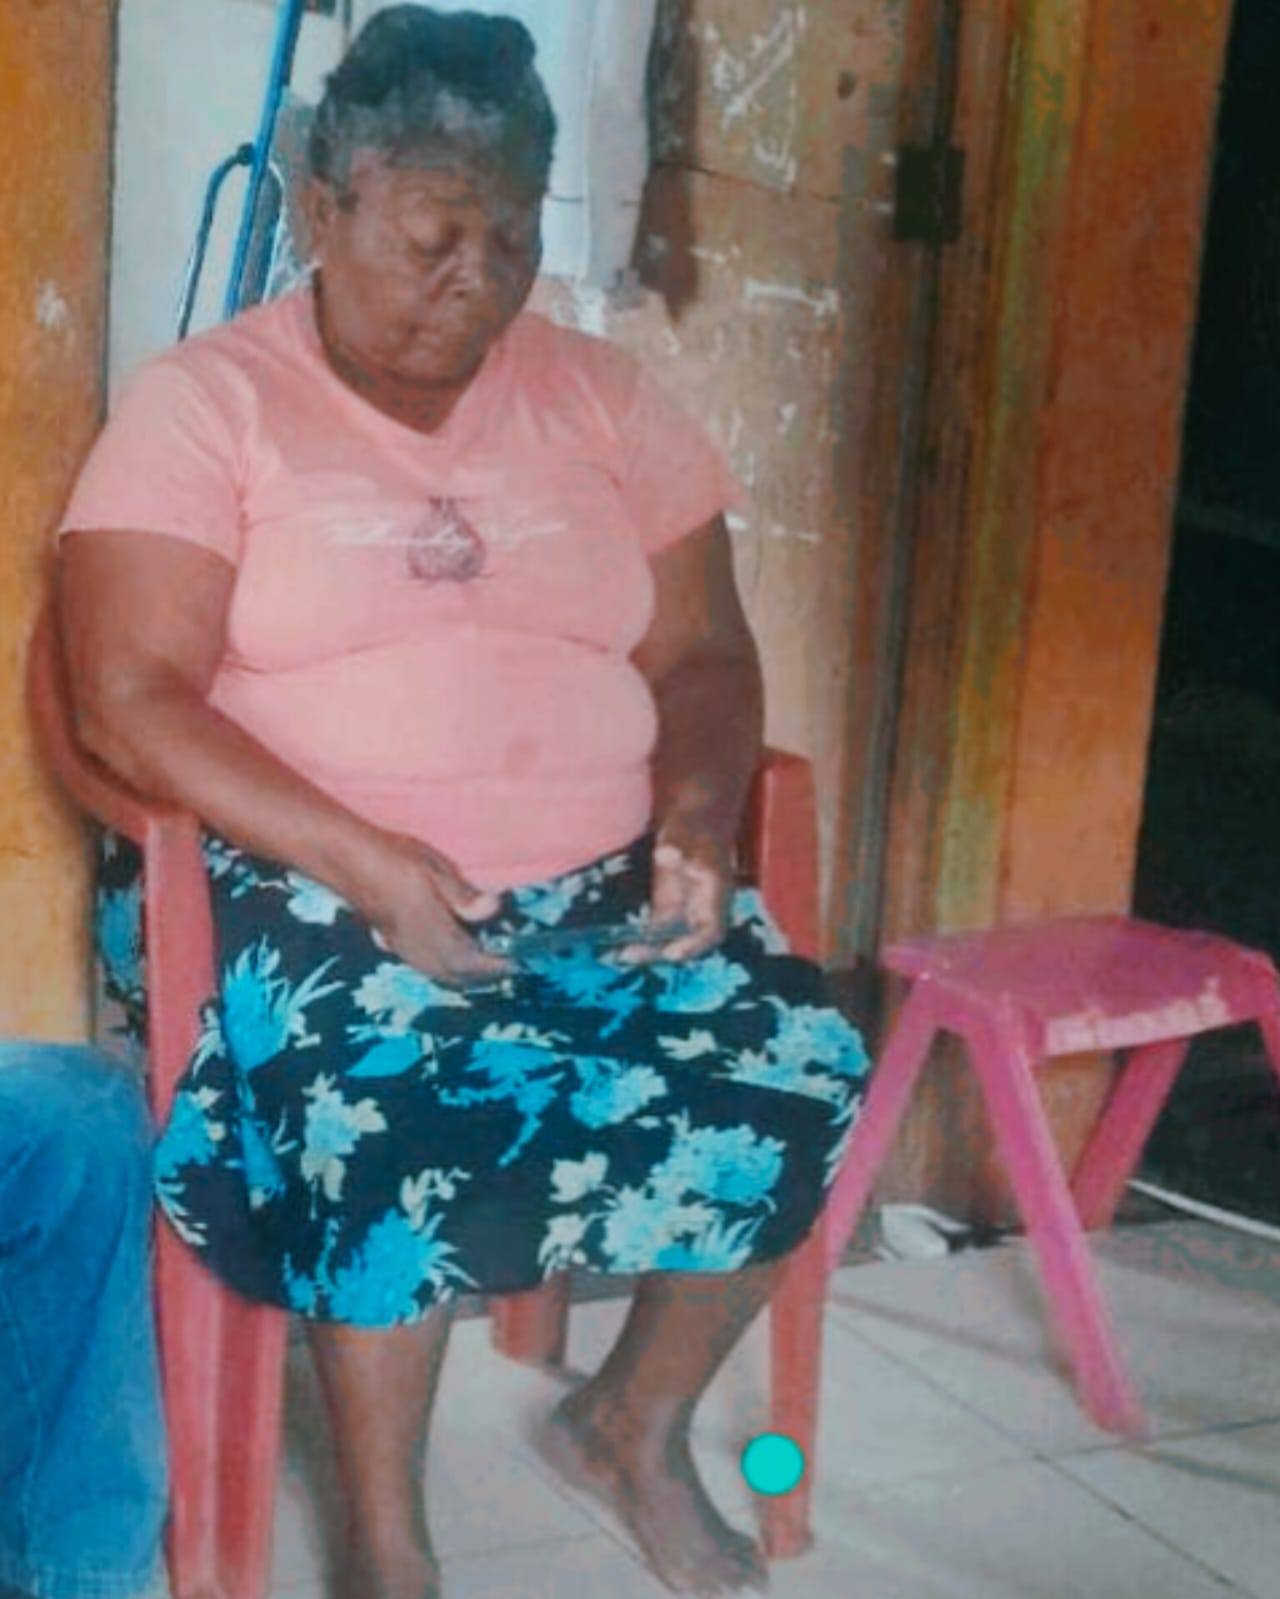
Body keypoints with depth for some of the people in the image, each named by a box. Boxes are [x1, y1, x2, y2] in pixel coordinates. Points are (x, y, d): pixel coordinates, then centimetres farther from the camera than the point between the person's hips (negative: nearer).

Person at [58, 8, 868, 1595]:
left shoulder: (602, 397, 9)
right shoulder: (204, 403, -4)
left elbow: (706, 657, 9)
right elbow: (129, 700, -12)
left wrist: (696, 826, -12)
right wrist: (362, 865, -23)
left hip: (604, 879, 5)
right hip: (310, 886, -4)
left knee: (796, 1078, -16)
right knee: (398, 1118, -32)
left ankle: (636, 1423, 11)